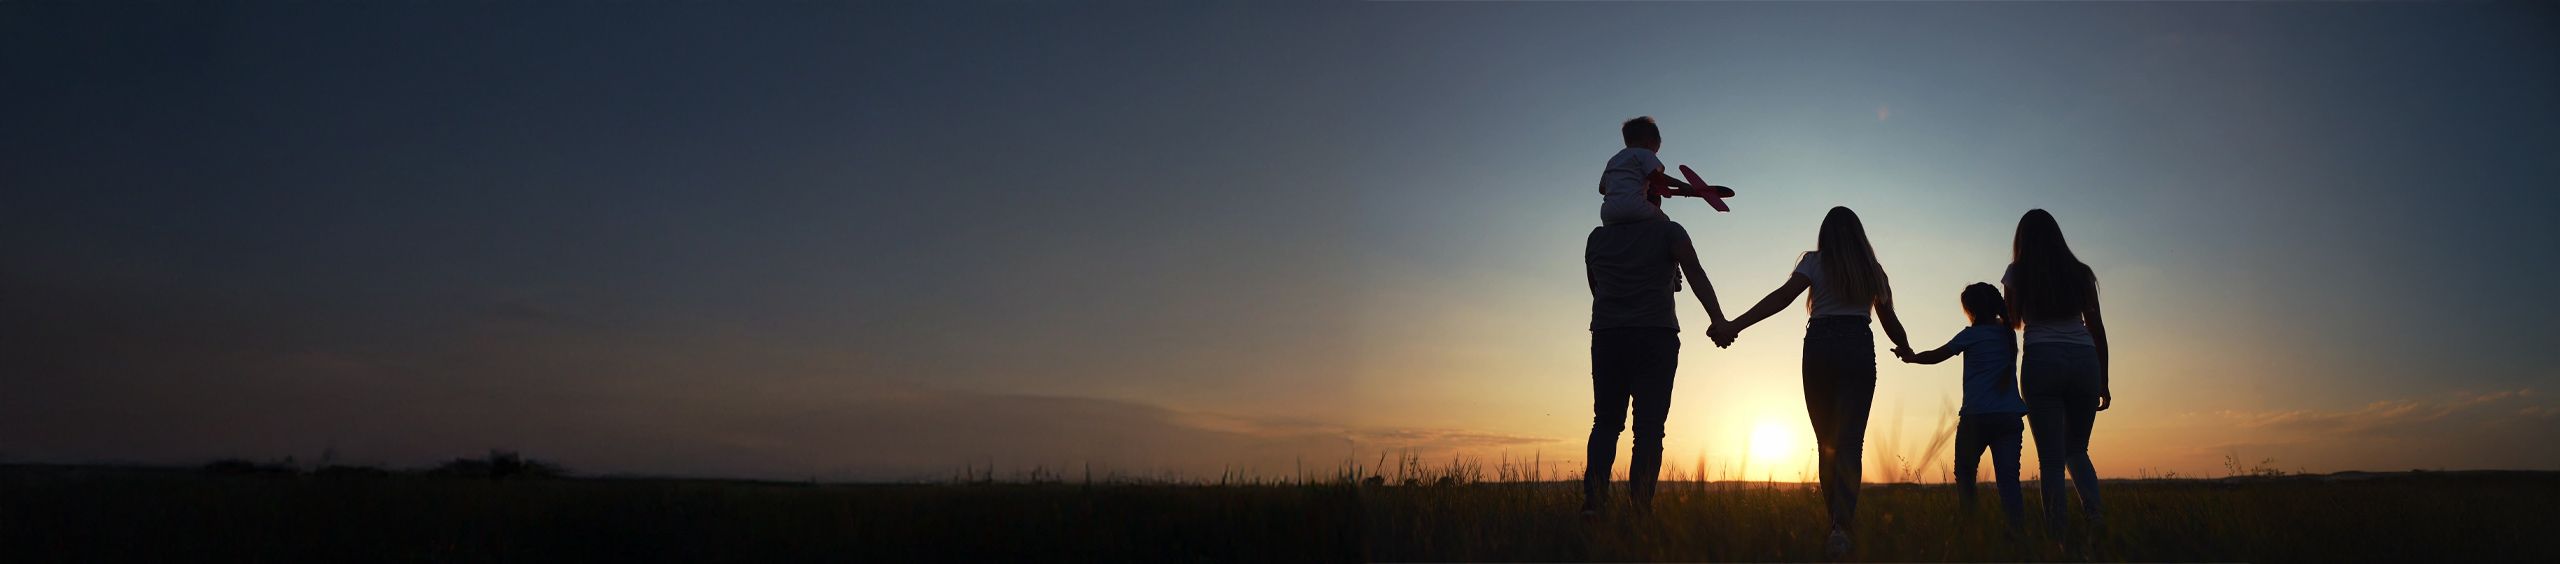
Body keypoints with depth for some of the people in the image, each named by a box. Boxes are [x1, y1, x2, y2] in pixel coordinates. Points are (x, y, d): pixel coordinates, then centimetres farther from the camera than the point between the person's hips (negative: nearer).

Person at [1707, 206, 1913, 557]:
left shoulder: (1815, 262, 5)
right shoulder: (1872, 270, 12)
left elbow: (1783, 295, -12)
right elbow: (1889, 320, 18)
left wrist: (1734, 326, -20)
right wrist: (1904, 348, 41)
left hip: (1819, 347, 0)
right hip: (1858, 348, 0)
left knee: (1826, 441, 13)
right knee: (1850, 442, -7)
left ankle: (1837, 521, 19)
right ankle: (1842, 524, -25)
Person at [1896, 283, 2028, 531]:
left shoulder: (1972, 334, -1)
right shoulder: (2008, 333, 12)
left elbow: (1936, 356, 8)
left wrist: (1909, 357, 24)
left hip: (1977, 415, -4)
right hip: (2010, 415, 4)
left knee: (1964, 473, 11)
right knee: (2008, 478, -3)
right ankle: (2018, 528, -16)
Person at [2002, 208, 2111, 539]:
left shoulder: (2018, 273, 7)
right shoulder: (2080, 273, 12)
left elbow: (2013, 322, 13)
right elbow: (2096, 328, 11)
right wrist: (2104, 382, 14)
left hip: (2041, 361, -2)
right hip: (2085, 361, 2)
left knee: (2051, 457, -1)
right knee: (2076, 449, 15)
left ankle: (2056, 533, -8)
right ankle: (2093, 509, -10)